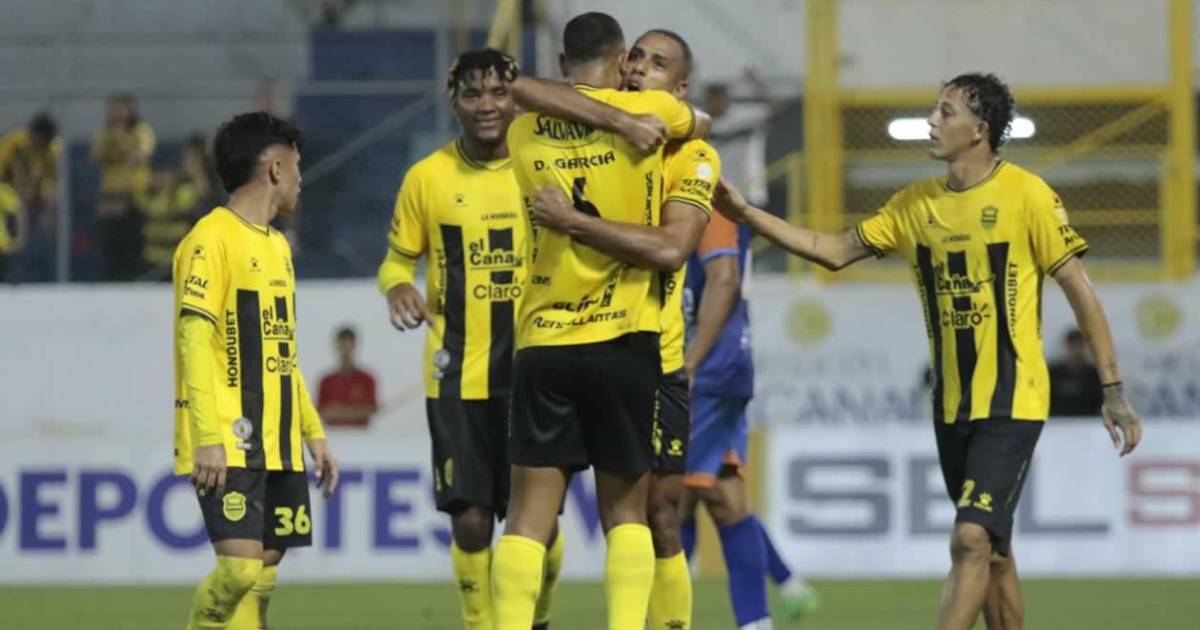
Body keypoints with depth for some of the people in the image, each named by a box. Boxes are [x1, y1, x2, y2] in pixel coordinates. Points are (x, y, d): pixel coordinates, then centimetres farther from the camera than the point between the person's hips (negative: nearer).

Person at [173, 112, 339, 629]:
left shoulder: (276, 246, 19)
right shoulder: (213, 239, -9)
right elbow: (194, 339, -15)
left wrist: (313, 433, 20)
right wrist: (208, 438, -22)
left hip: (277, 445, 9)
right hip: (229, 445, -9)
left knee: (263, 574, 3)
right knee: (240, 565, -17)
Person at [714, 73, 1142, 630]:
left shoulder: (1026, 195, -9)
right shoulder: (915, 204, 8)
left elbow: (1079, 291, -7)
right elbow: (833, 251, 12)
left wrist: (1113, 391, -8)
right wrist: (748, 216, 2)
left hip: (1012, 402, -6)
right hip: (951, 405, 7)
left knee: (972, 538, -17)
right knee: (992, 551, 12)